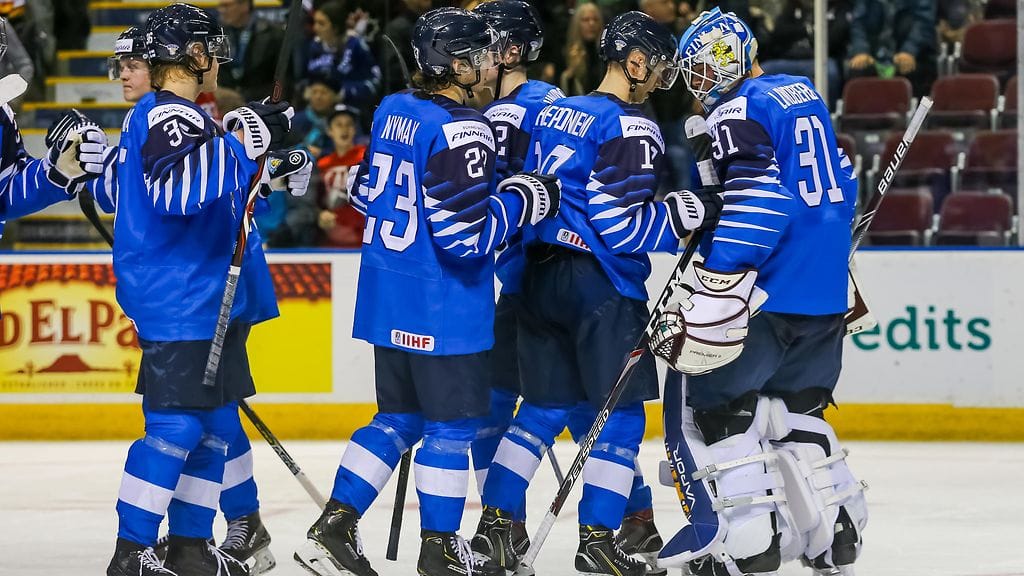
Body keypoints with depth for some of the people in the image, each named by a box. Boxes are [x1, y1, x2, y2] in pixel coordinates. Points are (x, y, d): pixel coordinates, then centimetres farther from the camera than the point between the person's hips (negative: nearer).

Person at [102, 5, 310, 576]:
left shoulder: (167, 116, 18)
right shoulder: (169, 116, -16)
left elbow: (212, 188, 30)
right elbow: (177, 188, -35)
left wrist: (279, 170, 21)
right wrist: (241, 140, -32)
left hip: (207, 301, 11)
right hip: (178, 301, -11)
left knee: (215, 422, 13)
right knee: (177, 424, -11)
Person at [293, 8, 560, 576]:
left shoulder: (392, 110, 6)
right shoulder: (461, 129, -20)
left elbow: (365, 192, 18)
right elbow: (466, 235, -23)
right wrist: (521, 200, -10)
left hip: (387, 295, 8)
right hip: (442, 306, -8)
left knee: (400, 418, 17)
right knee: (452, 424, 5)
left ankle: (332, 529, 13)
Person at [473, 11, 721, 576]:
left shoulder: (553, 112, 12)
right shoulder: (630, 129, -13)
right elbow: (622, 227, -17)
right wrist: (686, 211, -9)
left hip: (541, 273, 8)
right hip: (601, 285, -8)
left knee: (546, 407, 14)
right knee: (620, 414, 1)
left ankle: (492, 525, 12)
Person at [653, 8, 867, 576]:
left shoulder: (740, 112, -12)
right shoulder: (803, 94, 16)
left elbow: (753, 206, -24)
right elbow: (840, 182, 24)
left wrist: (700, 314, -26)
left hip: (770, 293, -9)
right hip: (827, 293, 9)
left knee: (710, 406, -2)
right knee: (795, 408, 20)